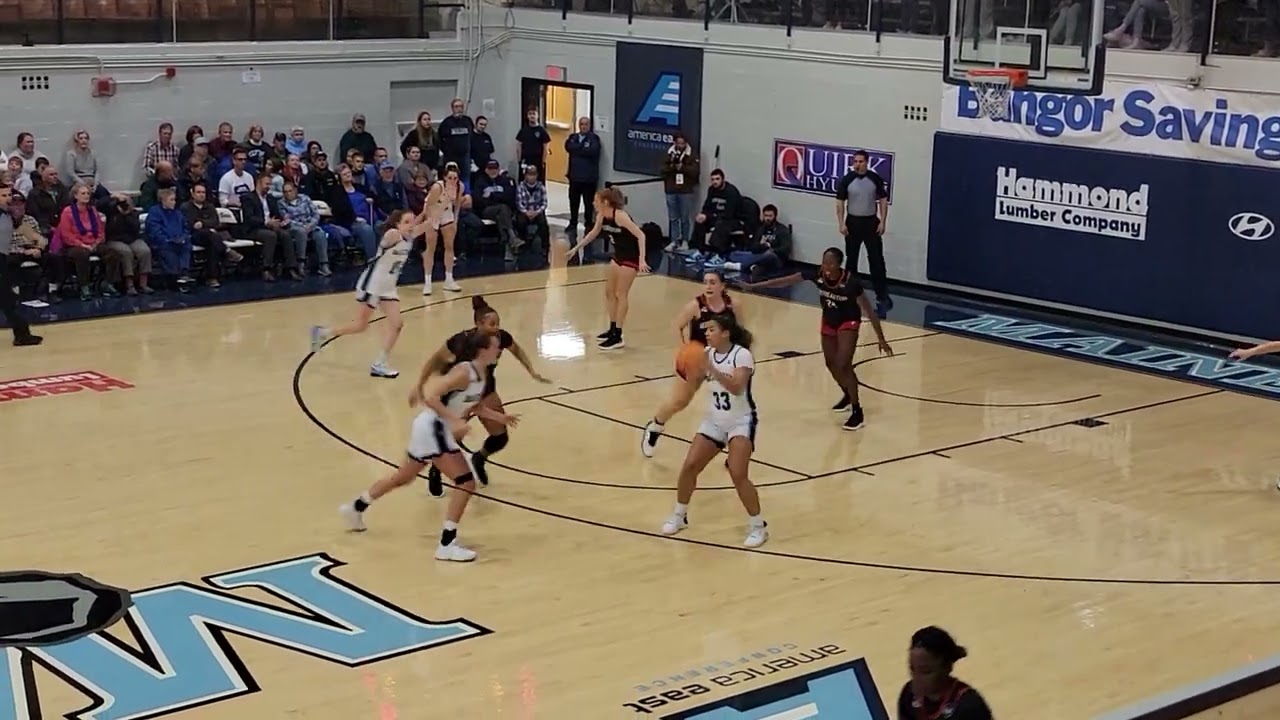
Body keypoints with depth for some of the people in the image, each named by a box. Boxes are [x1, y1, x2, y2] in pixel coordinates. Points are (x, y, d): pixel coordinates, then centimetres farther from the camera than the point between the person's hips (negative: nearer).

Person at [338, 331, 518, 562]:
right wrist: (455, 421, -34)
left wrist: (500, 418, 14)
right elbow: (431, 397, -27)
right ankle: (447, 544, -11)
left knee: (403, 477, 26)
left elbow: (473, 407, 20)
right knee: (466, 483, -13)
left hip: (433, 429, 10)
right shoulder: (464, 372, -21)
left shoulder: (482, 374, 7)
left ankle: (356, 508, 44)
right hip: (432, 428, -10)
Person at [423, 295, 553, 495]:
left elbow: (517, 350, 3)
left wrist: (533, 373, -2)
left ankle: (478, 459, 34)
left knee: (500, 438, -1)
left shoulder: (501, 337, -23)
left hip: (486, 389, 4)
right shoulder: (462, 341, -33)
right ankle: (435, 472, 21)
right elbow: (435, 361, -17)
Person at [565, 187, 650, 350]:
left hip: (631, 257, -9)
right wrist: (575, 249, 19)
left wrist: (642, 260, -36)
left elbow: (640, 235, -29)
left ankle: (618, 338, -2)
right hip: (619, 255, 9)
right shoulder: (601, 217, -2)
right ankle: (613, 330, 28)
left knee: (620, 295, -7)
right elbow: (593, 233, 18)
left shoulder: (620, 216, -26)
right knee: (609, 292, 15)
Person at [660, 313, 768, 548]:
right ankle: (679, 516, 20)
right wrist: (690, 369, -20)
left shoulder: (742, 355, -19)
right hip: (714, 421, 6)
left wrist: (712, 370, -41)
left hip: (740, 422, -6)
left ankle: (758, 526, -3)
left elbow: (737, 387, -32)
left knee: (738, 475, -19)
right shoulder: (708, 353, 0)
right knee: (689, 466, -1)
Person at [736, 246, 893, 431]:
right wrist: (753, 286, -16)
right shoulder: (818, 274, -23)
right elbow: (785, 281, -16)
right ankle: (848, 396, 42)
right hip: (829, 321, 5)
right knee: (831, 364, 15)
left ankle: (857, 411, -7)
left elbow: (869, 311, -25)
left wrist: (881, 339, -24)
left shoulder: (850, 281, -32)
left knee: (843, 365, -17)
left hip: (848, 322, -5)